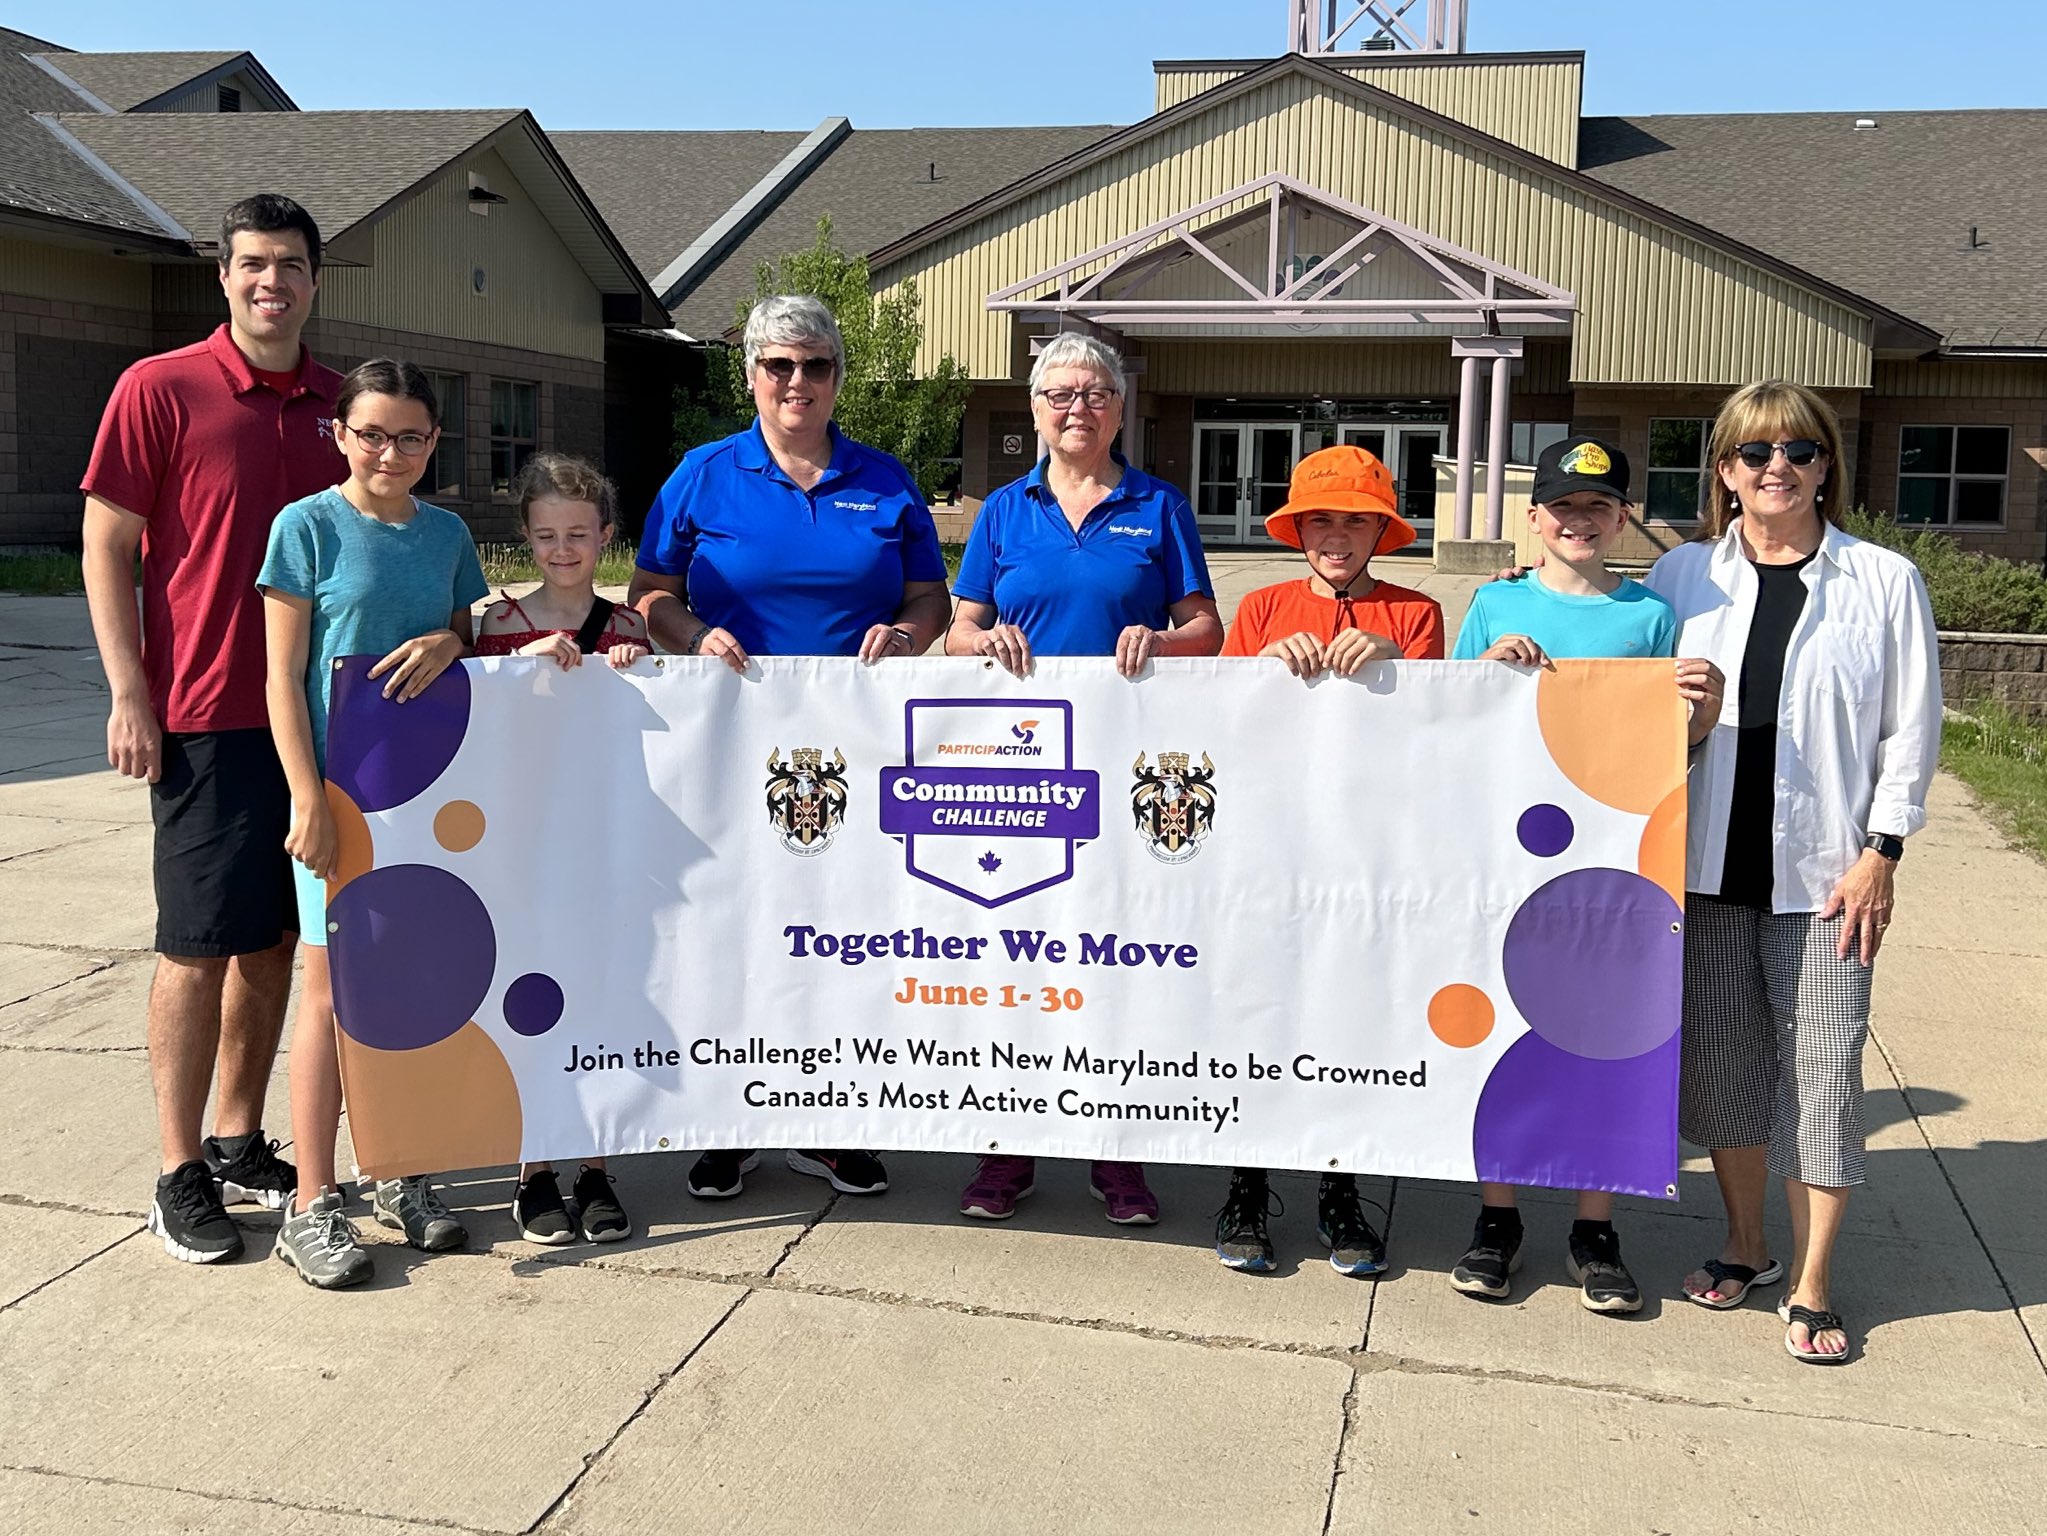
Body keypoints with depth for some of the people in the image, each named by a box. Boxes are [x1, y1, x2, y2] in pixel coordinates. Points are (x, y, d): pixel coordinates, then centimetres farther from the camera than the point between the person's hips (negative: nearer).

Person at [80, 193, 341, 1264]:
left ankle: (240, 1144, 25)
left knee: (274, 941, 11)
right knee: (199, 946, 0)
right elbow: (106, 548, -4)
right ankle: (181, 1175, 12)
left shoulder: (341, 406, 9)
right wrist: (130, 696, -10)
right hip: (204, 717, -5)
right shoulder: (159, 390, -4)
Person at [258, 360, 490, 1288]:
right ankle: (312, 1206, 8)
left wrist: (449, 641, -8)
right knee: (333, 989, -1)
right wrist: (308, 800, -14)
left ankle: (403, 1175, 23)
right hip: (343, 788, -4)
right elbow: (284, 675, -6)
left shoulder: (446, 533, 9)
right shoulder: (309, 526, -4)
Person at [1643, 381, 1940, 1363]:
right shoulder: (1684, 575, 5)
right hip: (1707, 865, 2)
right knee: (1720, 1061, 11)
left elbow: (1911, 731, 1)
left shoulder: (1885, 582, 0)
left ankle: (1811, 1289, 14)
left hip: (1824, 873, -2)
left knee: (1822, 1073, 0)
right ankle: (1746, 1248, 30)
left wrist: (1879, 854, -5)